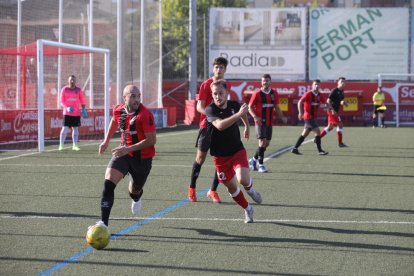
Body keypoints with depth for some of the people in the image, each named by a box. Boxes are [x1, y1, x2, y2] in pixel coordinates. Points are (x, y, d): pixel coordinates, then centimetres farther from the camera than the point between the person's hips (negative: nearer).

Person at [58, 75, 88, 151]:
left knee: (75, 129, 6)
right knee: (65, 129, -8)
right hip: (67, 113, -2)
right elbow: (61, 101, 0)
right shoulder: (64, 89, 1)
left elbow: (82, 100, 10)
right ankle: (61, 145, -5)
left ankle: (75, 145, 13)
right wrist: (67, 108, -16)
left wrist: (83, 109, -2)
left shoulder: (79, 90, 5)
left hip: (76, 113, 2)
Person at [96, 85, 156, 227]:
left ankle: (136, 197, 59)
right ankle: (103, 222, -20)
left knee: (134, 191, 17)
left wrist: (128, 149, -29)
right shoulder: (118, 110, -5)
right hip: (124, 153, 3)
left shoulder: (145, 114, -23)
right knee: (108, 183, -19)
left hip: (142, 158, -3)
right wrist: (106, 141, 22)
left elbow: (152, 140, -24)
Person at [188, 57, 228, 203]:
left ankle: (213, 191, 9)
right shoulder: (206, 85, -5)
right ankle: (192, 188, 17)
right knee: (200, 158, 1)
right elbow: (199, 107, -11)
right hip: (206, 125, -4)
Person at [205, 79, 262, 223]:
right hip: (220, 156, -1)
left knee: (243, 179, -23)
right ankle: (247, 209, 33)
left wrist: (247, 126, 35)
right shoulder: (210, 110, -18)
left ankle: (250, 189, 14)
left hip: (237, 151, 1)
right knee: (231, 187, 8)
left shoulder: (234, 105, -5)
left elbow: (243, 112, 23)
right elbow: (220, 125, -39)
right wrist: (238, 114, -44)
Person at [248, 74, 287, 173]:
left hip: (269, 122, 6)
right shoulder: (257, 94, -7)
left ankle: (254, 159, 26)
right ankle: (260, 165, -7)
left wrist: (282, 117, 3)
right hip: (260, 122, -6)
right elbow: (250, 107, -5)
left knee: (267, 143, 8)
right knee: (262, 142, -13)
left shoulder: (274, 93, 7)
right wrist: (255, 117, -21)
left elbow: (276, 107, 16)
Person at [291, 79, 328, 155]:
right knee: (317, 131, -12)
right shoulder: (308, 94, -12)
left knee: (305, 134, 11)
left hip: (313, 117, 8)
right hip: (308, 117, -8)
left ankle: (295, 149, 17)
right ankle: (320, 150, -7)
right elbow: (300, 102, -16)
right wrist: (300, 112, -26)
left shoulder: (319, 95, 8)